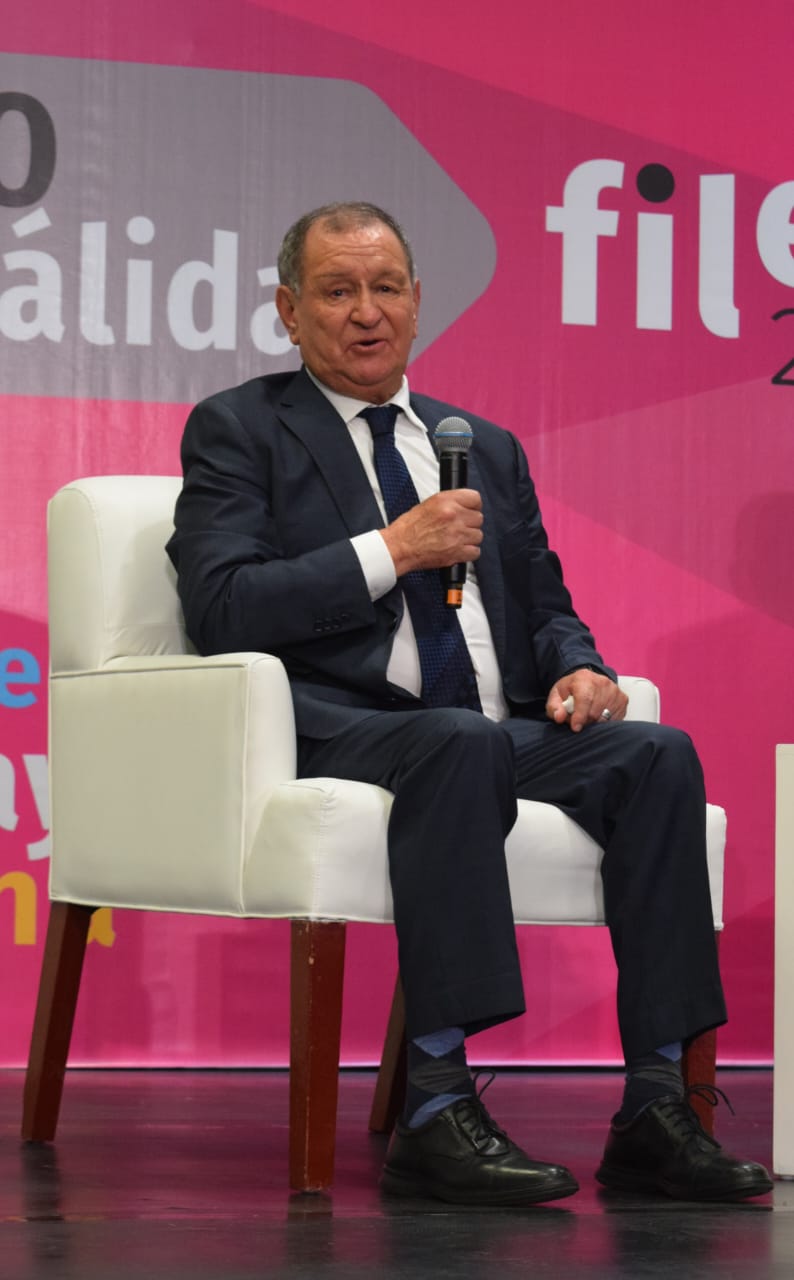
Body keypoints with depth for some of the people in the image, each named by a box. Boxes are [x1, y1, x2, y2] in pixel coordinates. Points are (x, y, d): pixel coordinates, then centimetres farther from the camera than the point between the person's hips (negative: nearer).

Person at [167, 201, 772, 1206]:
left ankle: (653, 1109, -26)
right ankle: (436, 1109, -39)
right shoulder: (237, 430, 8)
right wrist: (391, 549, -12)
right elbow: (222, 609, -6)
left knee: (656, 753, -23)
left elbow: (545, 609, 25)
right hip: (333, 732, -5)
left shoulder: (488, 448, 25)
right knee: (460, 741, -38)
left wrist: (579, 667, 1)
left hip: (505, 731, 6)